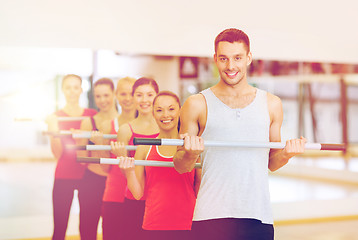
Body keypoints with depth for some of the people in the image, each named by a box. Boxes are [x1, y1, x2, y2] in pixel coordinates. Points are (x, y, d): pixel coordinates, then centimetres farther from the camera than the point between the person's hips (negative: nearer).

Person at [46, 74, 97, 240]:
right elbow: (57, 153, -3)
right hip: (63, 177, -1)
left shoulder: (93, 115, 7)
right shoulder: (56, 117, 5)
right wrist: (53, 129, -15)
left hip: (88, 176, 1)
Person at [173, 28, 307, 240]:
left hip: (258, 215, 2)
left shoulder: (271, 104, 13)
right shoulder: (198, 105, 5)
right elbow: (181, 167, 8)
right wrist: (190, 154, -13)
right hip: (212, 215, -2)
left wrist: (286, 154, -2)